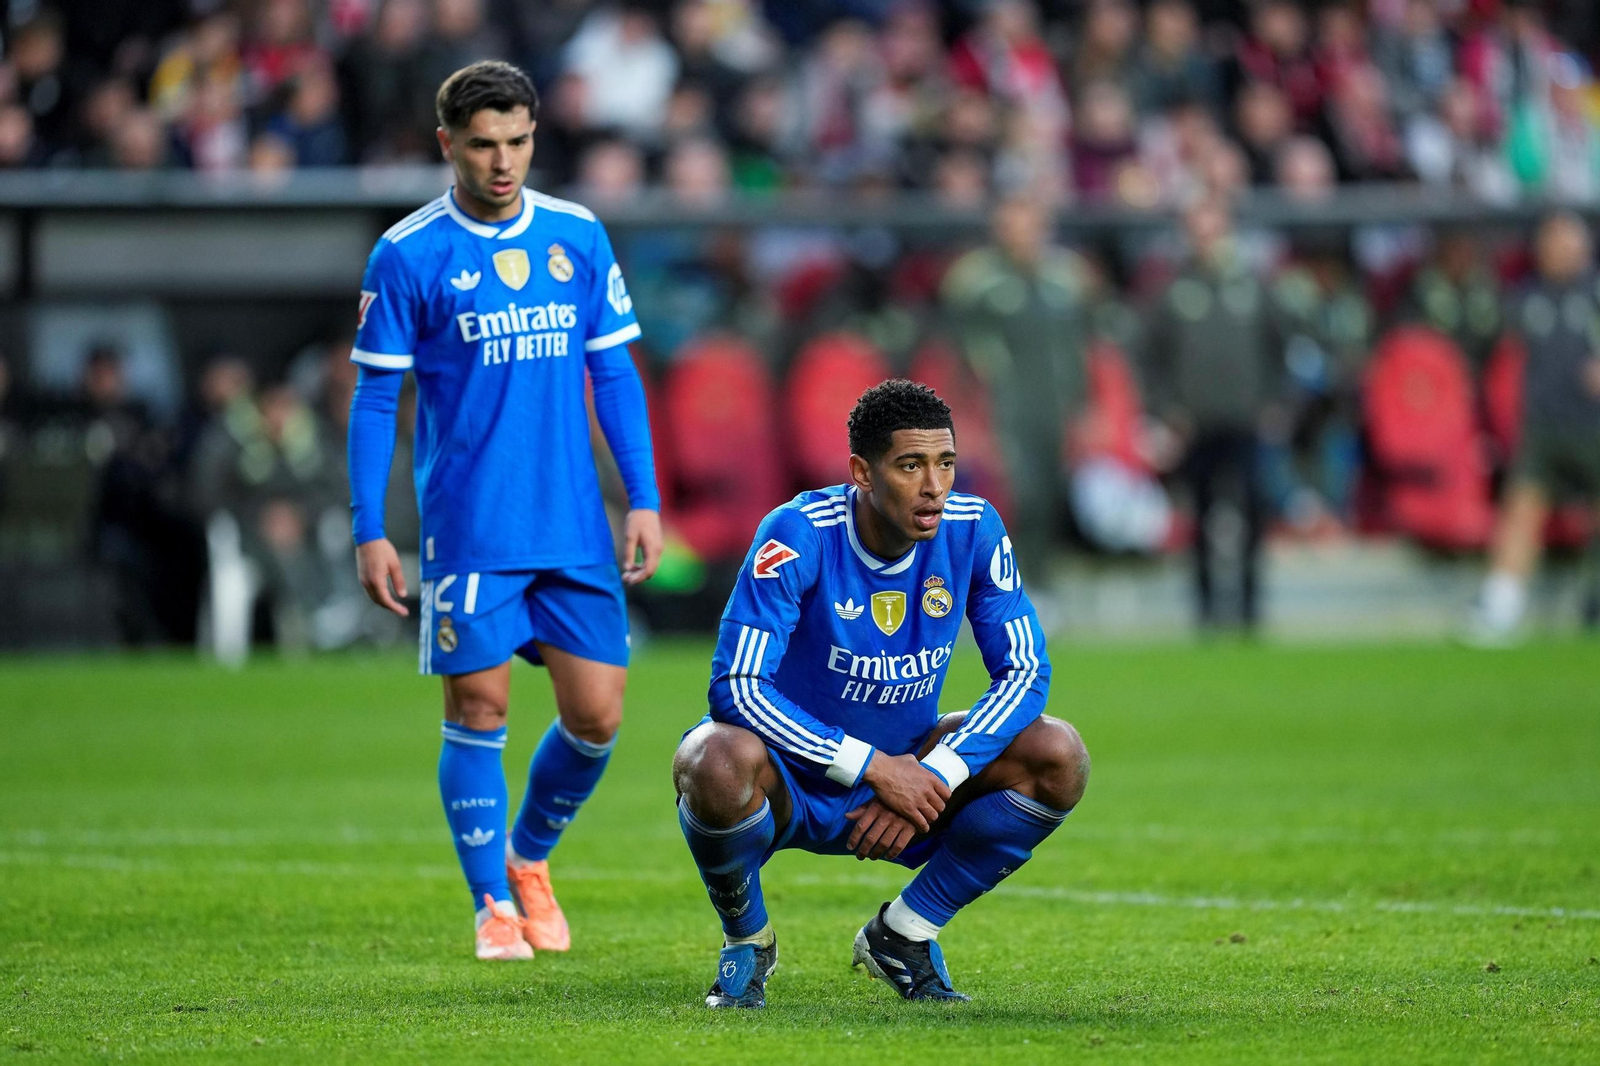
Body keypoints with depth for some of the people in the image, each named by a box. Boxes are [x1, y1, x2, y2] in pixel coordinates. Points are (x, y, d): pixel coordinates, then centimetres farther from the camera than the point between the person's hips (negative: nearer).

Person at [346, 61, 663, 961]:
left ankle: (530, 855, 25)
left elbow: (615, 374, 11)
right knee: (478, 710, -3)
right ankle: (494, 904, 10)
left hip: (576, 529, 3)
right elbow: (375, 398, 0)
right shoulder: (408, 256, -3)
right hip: (467, 529, -3)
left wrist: (644, 499, 5)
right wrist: (371, 532, -5)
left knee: (597, 714, 0)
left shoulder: (579, 237, 6)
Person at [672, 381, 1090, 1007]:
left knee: (1059, 757, -19)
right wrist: (875, 769, -31)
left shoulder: (973, 530, -11)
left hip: (906, 772, 4)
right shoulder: (800, 535, -23)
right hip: (792, 784, -4)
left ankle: (901, 936, 0)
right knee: (718, 762, -39)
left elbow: (1024, 673, -9)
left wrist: (930, 782, -23)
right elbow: (736, 689, -29)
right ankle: (747, 942, -6)